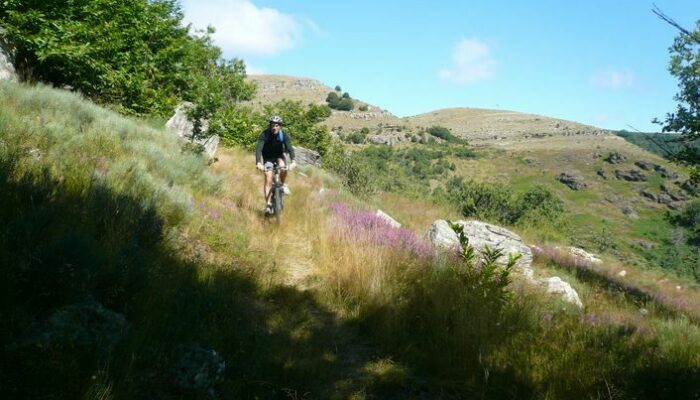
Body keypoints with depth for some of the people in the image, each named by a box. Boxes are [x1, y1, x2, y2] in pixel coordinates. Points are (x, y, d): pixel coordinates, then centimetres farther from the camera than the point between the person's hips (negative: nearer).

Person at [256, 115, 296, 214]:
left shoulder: (284, 135, -20)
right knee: (268, 178, -15)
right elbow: (258, 149, -33)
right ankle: (268, 204, -14)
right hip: (268, 158, -1)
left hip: (279, 156, 1)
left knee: (283, 168, -32)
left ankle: (284, 184, -4)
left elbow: (290, 148, -30)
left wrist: (293, 161, -48)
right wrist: (258, 163, -49)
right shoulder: (264, 135, -24)